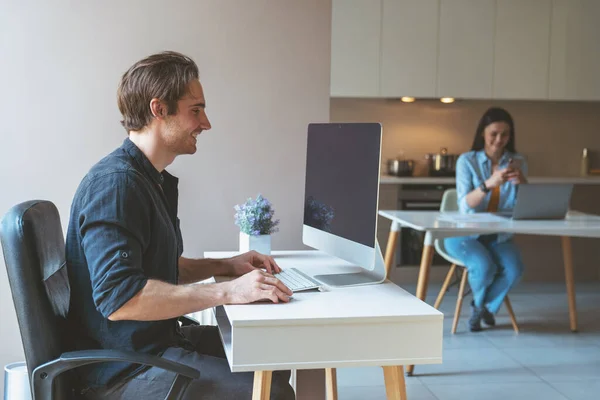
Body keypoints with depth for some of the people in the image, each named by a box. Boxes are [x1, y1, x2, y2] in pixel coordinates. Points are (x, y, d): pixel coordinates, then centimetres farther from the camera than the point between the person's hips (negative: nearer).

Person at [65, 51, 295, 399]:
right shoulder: (115, 183, -20)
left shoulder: (156, 181, 14)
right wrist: (226, 291, -29)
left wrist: (226, 266, 11)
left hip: (156, 341, 10)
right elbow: (119, 297, -30)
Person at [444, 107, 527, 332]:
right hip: (465, 233, -3)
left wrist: (521, 182, -25)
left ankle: (485, 307, 6)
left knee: (514, 268, -26)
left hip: (499, 235, 3)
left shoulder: (517, 162, 3)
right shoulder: (467, 161, -7)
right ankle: (480, 304, 7)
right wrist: (489, 183, -34)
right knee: (484, 266, -31)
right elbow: (465, 206, -18)